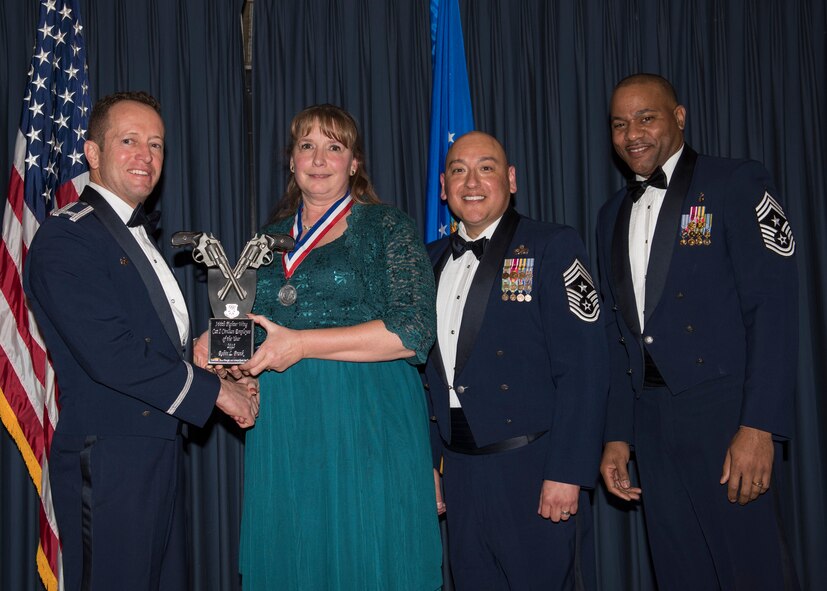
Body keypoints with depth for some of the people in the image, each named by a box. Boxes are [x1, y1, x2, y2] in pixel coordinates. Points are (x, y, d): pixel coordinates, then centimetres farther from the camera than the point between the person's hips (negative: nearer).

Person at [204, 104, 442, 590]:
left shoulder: (388, 228, -1)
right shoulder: (269, 238, 15)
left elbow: (413, 331, -12)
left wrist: (302, 344, -14)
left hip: (367, 423, -4)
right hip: (283, 429, 5)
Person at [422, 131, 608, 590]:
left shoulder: (551, 247, -6)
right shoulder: (432, 260, 11)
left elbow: (582, 368, -13)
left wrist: (566, 474, -17)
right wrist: (428, 461, 11)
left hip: (532, 472, -5)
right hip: (460, 474, 5)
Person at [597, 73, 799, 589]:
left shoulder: (737, 184, -4)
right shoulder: (614, 215, 16)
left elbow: (774, 308, -12)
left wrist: (758, 427, -19)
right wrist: (618, 435, 12)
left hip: (723, 412, -6)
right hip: (651, 424, 6)